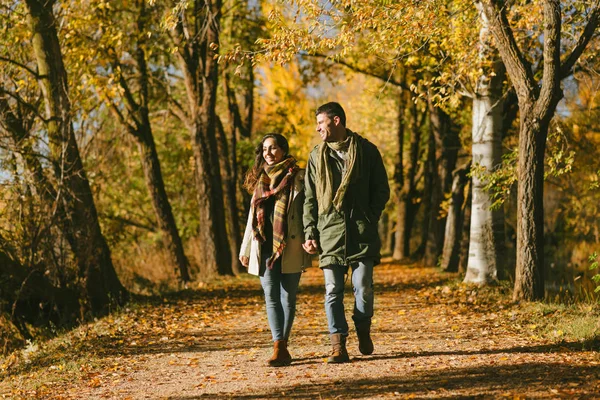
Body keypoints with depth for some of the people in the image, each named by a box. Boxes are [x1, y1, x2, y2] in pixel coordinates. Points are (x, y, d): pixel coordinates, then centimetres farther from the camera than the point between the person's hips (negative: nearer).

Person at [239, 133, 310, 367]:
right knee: (271, 297, -5)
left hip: (290, 247, -4)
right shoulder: (260, 180, 18)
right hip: (264, 247, 4)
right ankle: (279, 349, -9)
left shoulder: (297, 178, 2)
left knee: (287, 297, 0)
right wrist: (245, 248, 19)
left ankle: (282, 347, 7)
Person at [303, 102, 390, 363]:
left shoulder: (366, 150, 5)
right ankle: (338, 346, 3)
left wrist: (370, 219, -3)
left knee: (363, 287, -5)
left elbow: (382, 190, 8)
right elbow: (310, 199, 12)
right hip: (329, 231, 2)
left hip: (361, 232, -2)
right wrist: (310, 232, 3)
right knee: (333, 291, -1)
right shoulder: (317, 156, 12)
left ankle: (363, 329, 21)